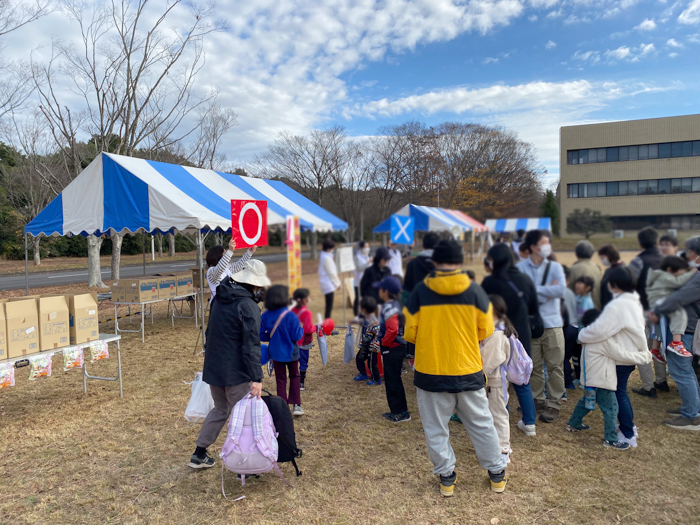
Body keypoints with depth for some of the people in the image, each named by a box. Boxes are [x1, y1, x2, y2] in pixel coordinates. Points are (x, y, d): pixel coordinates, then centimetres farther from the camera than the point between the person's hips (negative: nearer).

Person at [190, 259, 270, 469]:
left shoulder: (219, 298, 7)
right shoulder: (248, 307, -19)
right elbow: (251, 345, -23)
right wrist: (256, 378, -22)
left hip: (213, 368, 8)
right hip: (236, 373, -8)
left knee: (220, 410, 24)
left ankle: (199, 454, 32)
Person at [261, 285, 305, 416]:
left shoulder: (265, 316, -9)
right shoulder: (290, 317, -20)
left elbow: (261, 335, -4)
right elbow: (296, 336, -18)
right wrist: (301, 328, 1)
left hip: (276, 353, 3)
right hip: (291, 352, -2)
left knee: (280, 380, 14)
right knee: (294, 376, 18)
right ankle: (296, 405, 13)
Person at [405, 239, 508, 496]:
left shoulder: (420, 292, -10)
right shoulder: (474, 290, -8)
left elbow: (410, 334, -4)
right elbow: (486, 331, 1)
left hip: (430, 373, -1)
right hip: (468, 372, 2)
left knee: (436, 429, 15)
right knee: (481, 424, 19)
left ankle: (446, 477, 26)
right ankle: (497, 474, 33)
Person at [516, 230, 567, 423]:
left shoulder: (555, 267, 3)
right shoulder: (520, 268, -2)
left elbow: (561, 290, -13)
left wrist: (534, 289, -11)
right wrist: (547, 291, -11)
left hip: (552, 324, 1)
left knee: (555, 366, 3)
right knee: (534, 366, 10)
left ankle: (554, 404, 15)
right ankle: (537, 400, 26)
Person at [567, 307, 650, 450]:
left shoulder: (591, 338, 11)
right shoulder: (605, 340, -18)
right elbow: (621, 355, -15)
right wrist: (643, 356, -4)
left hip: (590, 378, 10)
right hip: (601, 380, -10)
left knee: (587, 400, 26)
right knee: (611, 408, -1)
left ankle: (573, 424, 36)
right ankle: (611, 439, 4)